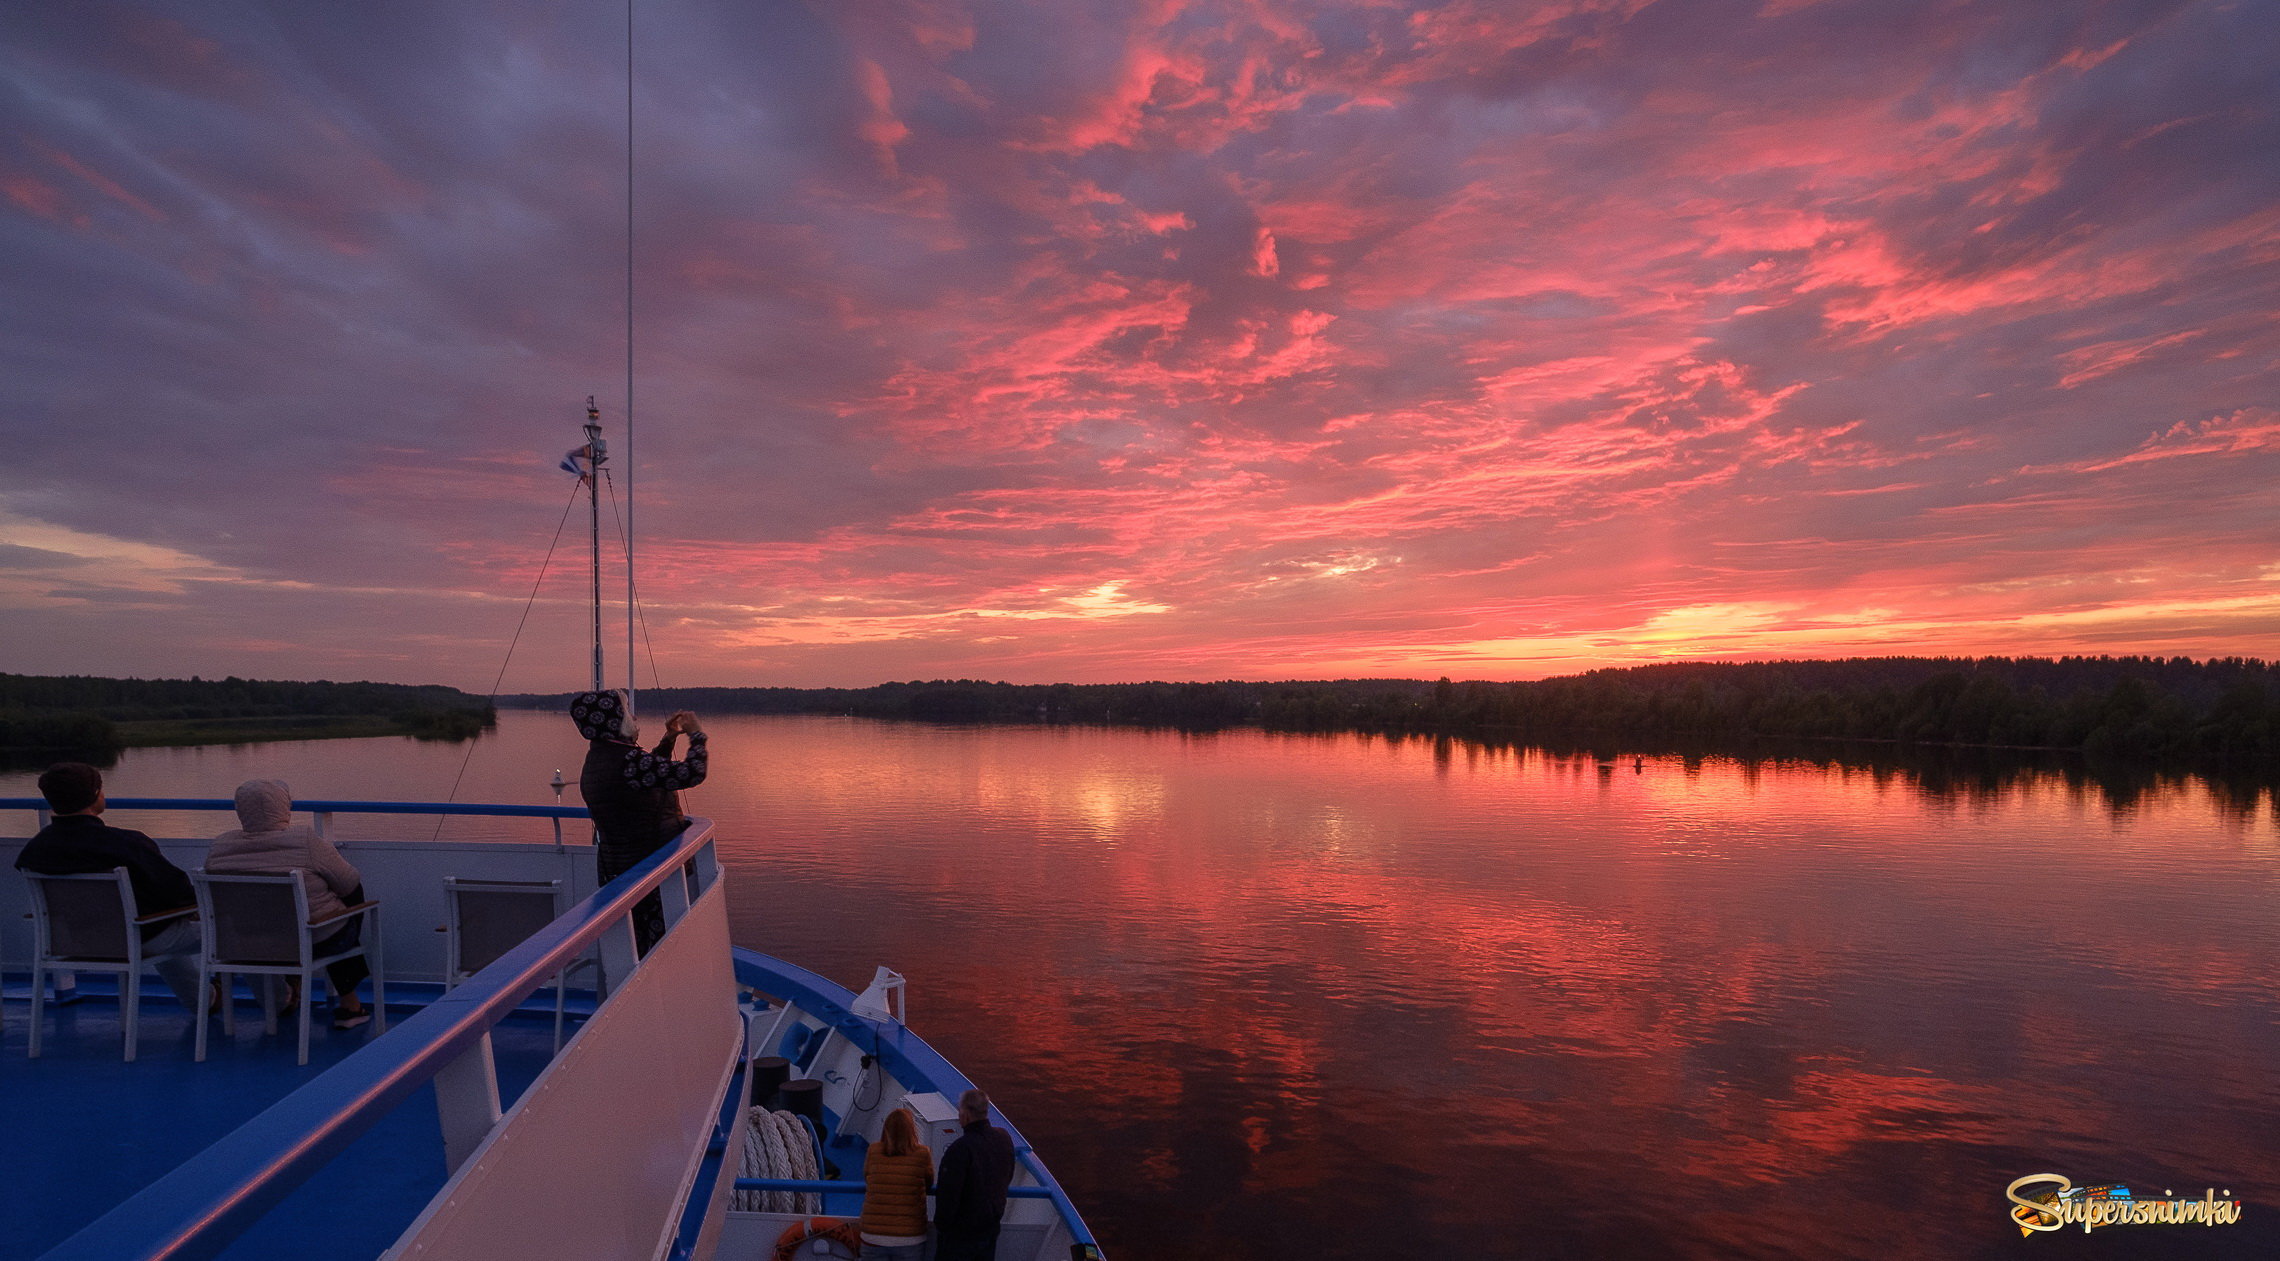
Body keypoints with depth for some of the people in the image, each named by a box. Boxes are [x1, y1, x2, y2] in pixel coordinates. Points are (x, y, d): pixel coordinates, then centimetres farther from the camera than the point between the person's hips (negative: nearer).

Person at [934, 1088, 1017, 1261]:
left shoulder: (960, 1148, -29)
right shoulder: (1004, 1138, -5)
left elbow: (948, 1193, -24)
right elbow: (1007, 1178, 9)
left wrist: (941, 1225, -8)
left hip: (959, 1234, -6)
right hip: (991, 1228, 6)